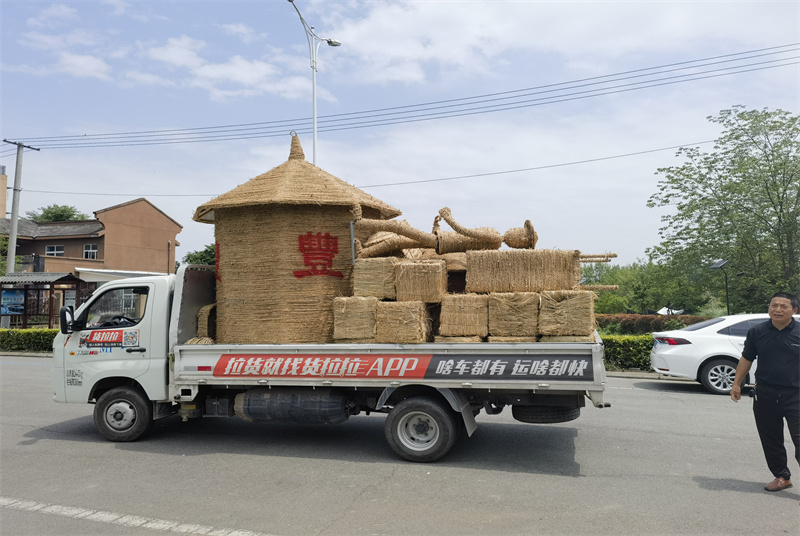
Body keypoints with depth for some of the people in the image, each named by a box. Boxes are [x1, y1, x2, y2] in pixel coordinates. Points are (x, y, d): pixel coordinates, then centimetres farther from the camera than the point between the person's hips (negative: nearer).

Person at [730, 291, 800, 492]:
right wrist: (736, 384, 8)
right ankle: (782, 476, 30)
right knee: (770, 440, 13)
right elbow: (746, 359, 10)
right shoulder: (757, 332, 2)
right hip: (765, 395, 3)